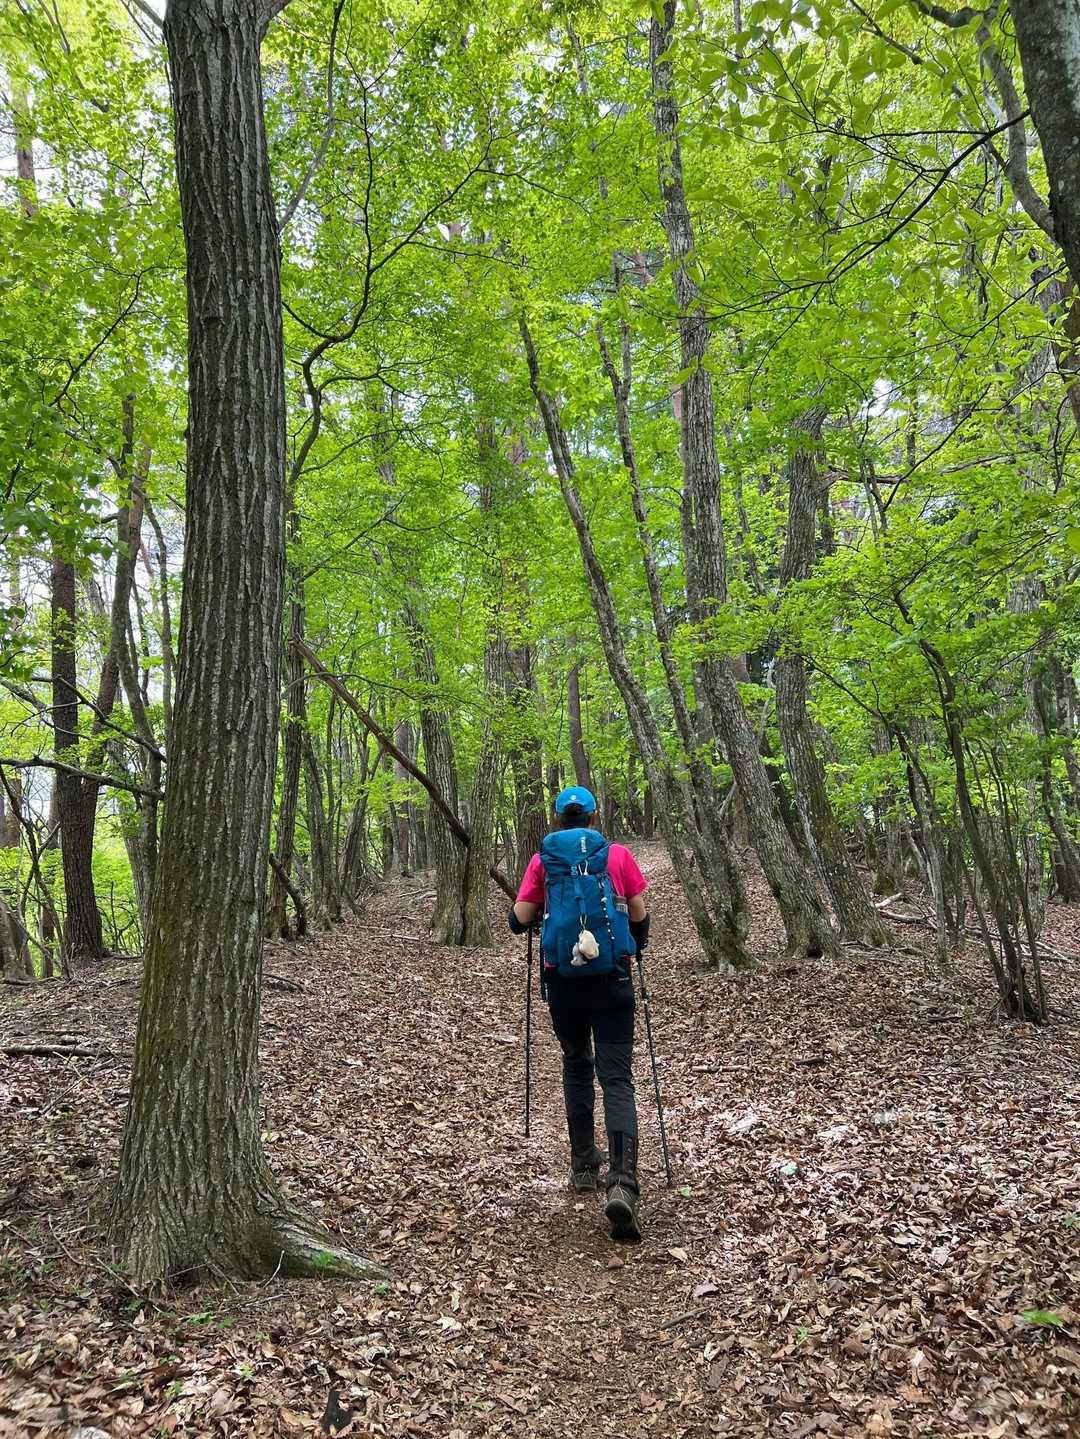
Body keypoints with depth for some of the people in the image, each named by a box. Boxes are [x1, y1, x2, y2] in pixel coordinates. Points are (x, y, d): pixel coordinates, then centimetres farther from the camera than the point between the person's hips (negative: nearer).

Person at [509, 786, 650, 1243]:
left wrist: (535, 914, 23)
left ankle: (584, 1165, 27)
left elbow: (519, 920, 0)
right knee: (616, 1078, -1)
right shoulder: (619, 855, 3)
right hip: (612, 976, -1)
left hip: (562, 976, 1)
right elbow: (640, 917, 5)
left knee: (576, 1066, 22)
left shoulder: (542, 859, 3)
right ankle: (622, 1183, -17)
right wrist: (636, 947, 26)